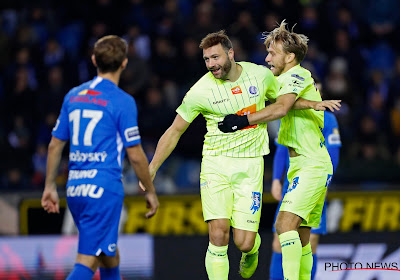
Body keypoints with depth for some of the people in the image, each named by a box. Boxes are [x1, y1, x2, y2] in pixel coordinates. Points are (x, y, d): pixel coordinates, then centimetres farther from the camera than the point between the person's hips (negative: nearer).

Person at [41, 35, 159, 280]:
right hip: (104, 188, -7)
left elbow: (55, 145, 14)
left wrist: (50, 187, 22)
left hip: (75, 188, 7)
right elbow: (135, 155, -7)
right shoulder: (122, 101, -8)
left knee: (110, 259, 20)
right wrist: (151, 191, 5)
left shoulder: (74, 95, 10)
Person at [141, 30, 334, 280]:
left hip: (250, 165, 1)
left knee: (244, 242, -4)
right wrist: (152, 169, -4)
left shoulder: (260, 75, -2)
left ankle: (251, 250, 33)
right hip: (215, 164, -1)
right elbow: (175, 131, 1)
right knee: (218, 234, -15)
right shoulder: (201, 91, -8)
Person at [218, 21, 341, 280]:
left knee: (286, 223, -22)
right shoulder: (293, 79, 21)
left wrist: (243, 121, -28)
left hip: (312, 166, -10)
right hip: (305, 167, 10)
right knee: (301, 237, 9)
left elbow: (281, 108, -25)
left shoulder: (297, 75, -9)